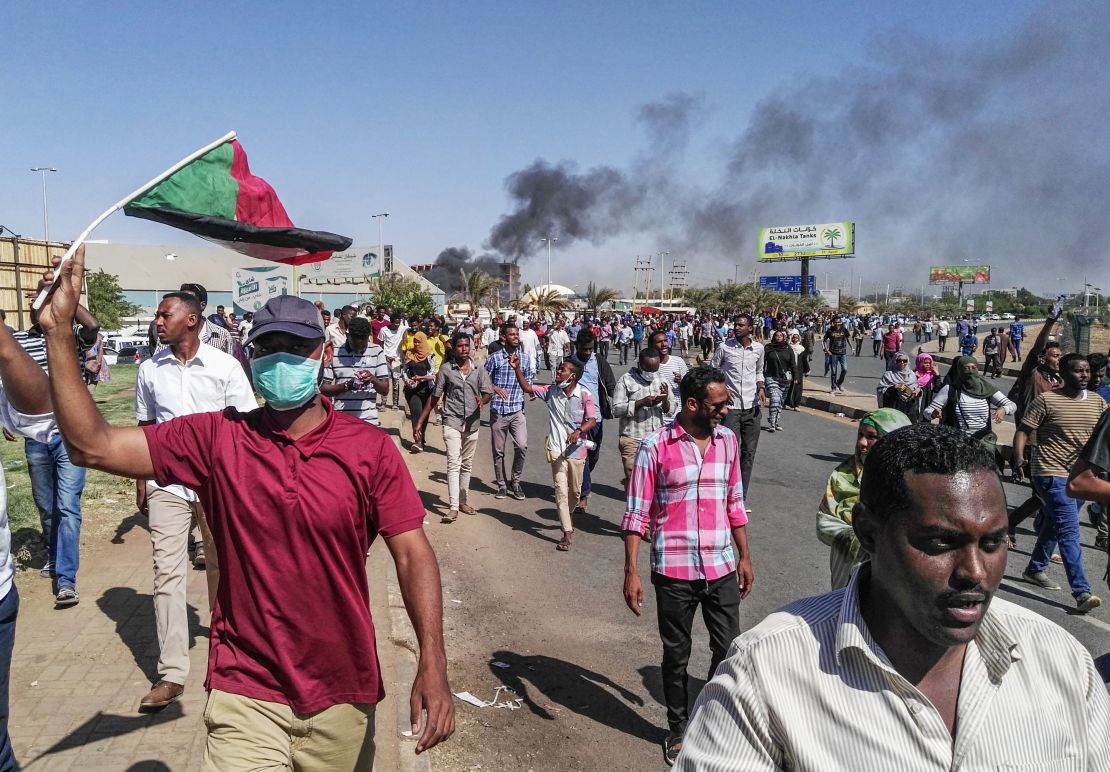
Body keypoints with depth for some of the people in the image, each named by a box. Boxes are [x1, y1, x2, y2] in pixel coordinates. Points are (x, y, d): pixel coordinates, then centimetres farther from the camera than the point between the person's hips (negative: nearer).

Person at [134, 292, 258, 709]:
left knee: (218, 565, 14)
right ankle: (171, 673, 3)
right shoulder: (149, 369, 3)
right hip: (166, 484, 2)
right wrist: (141, 479, 10)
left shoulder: (225, 366, -6)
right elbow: (145, 427, 11)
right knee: (167, 573, -2)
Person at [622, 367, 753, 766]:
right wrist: (631, 572, -11)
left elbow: (735, 503, 12)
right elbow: (637, 514, -8)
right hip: (674, 570, -3)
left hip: (721, 568, 3)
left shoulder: (727, 440, 3)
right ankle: (678, 729, 33)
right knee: (676, 655, 13)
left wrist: (745, 557, 14)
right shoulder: (656, 446, -11)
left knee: (729, 651, 8)